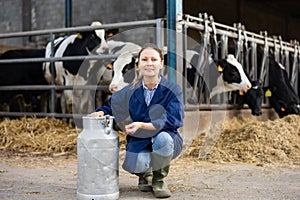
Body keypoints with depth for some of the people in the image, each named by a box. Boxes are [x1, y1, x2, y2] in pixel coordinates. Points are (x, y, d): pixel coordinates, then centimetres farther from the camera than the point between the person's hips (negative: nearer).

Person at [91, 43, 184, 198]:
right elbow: (112, 106, 14)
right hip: (138, 141, 1)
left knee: (162, 138, -37)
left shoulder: (172, 90, -8)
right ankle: (144, 174, 12)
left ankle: (158, 179, -4)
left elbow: (174, 119, -20)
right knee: (137, 164, -32)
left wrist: (143, 125, -31)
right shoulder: (131, 91, 1)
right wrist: (101, 112, -11)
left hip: (166, 139, -1)